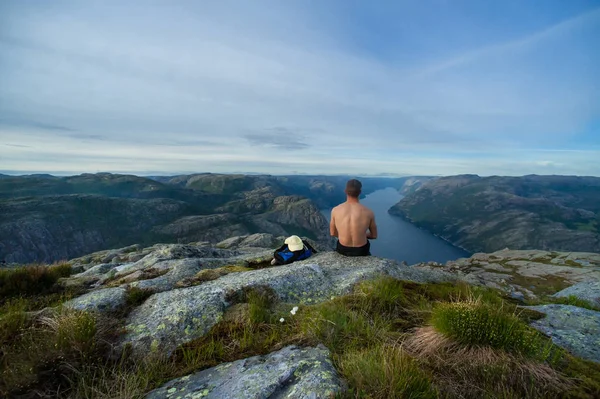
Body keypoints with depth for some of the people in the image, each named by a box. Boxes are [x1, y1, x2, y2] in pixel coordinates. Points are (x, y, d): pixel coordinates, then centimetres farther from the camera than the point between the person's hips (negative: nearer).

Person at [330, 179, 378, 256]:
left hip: (342, 250, 1)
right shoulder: (369, 212, -17)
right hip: (361, 251, 0)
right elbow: (374, 236, -3)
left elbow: (333, 233, -1)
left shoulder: (335, 210, -15)